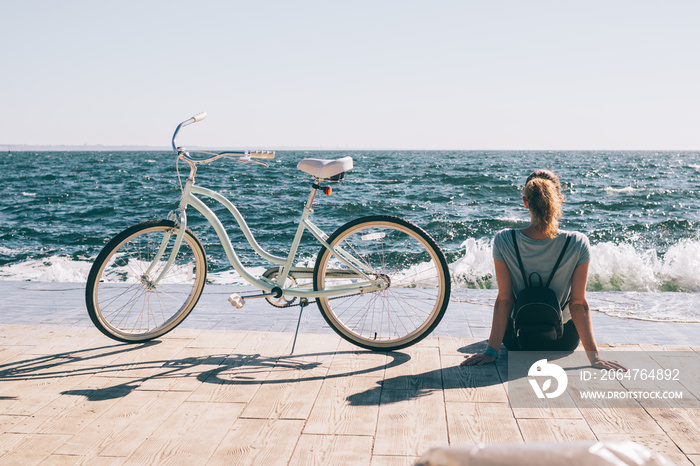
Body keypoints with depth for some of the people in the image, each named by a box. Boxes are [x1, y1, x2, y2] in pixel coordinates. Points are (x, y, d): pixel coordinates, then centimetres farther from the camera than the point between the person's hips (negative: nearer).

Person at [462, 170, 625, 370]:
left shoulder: (503, 241, -21)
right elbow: (579, 304, -19)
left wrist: (491, 350, -11)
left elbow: (504, 300, -18)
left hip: (516, 341, 0)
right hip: (563, 344, 0)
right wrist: (594, 356, -11)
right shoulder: (578, 244, -22)